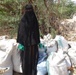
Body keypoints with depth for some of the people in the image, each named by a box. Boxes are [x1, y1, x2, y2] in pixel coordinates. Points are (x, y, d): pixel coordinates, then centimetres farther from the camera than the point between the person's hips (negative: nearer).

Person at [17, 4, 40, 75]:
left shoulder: (34, 20, 6)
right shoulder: (23, 20, -6)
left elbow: (37, 31, 11)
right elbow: (20, 32, -8)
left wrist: (38, 42, 9)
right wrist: (20, 43, -14)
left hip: (33, 42, 4)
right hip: (25, 42, -4)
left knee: (34, 57, 7)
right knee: (26, 58, 3)